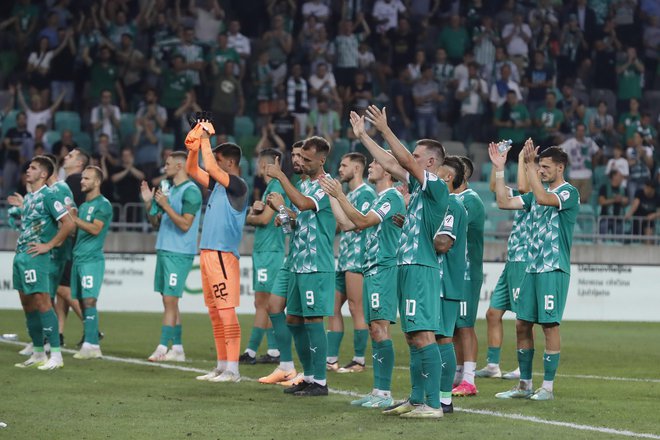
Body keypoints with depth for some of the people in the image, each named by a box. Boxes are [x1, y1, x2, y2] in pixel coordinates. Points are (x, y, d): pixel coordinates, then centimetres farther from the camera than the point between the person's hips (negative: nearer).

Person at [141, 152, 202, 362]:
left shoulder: (190, 191, -11)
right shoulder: (170, 190, 17)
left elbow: (185, 224, -19)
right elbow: (156, 222, 22)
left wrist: (165, 205, -19)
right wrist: (148, 203, 8)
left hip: (179, 254, -9)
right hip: (164, 250, 9)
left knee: (170, 300, -10)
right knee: (170, 302, 9)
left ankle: (163, 348, -11)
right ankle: (177, 348, 13)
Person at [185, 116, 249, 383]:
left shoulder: (238, 186, -10)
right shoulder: (217, 185, 16)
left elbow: (211, 168, -21)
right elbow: (192, 170, 20)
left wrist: (206, 140, -12)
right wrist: (195, 145, 7)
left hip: (223, 255, -9)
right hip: (208, 252, 10)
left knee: (226, 311, -11)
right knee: (214, 312, 11)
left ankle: (232, 369, -11)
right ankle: (222, 366, 16)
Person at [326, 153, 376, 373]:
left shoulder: (365, 193, -8)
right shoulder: (348, 195, 21)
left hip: (357, 257, -10)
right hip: (344, 258, 10)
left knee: (356, 309, -7)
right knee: (333, 307, 7)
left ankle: (359, 360, -4)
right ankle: (331, 359, 9)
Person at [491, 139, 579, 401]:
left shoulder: (568, 193, -8)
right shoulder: (538, 192, 16)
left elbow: (542, 198, -26)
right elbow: (504, 202, 14)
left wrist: (529, 164, -25)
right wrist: (499, 170, 9)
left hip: (554, 269, -8)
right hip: (532, 267, 8)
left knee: (549, 325, -6)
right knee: (522, 324, 7)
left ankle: (548, 387, 0)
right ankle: (524, 385, 14)